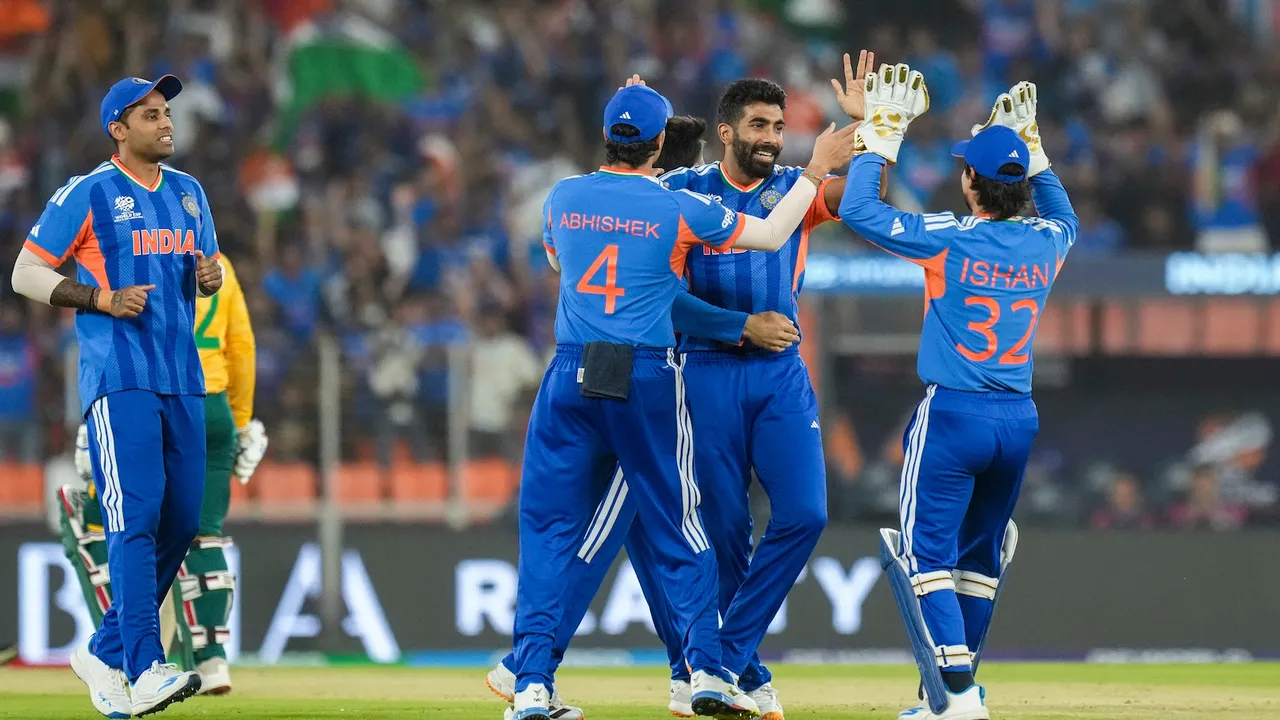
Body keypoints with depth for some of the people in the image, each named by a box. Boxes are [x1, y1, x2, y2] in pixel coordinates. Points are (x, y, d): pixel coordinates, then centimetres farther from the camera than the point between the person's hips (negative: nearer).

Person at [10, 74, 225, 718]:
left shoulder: (188, 193, 17)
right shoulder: (87, 194, -2)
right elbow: (26, 273, -2)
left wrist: (211, 277, 1)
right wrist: (101, 298, -15)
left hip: (182, 376, 7)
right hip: (118, 378, -7)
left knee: (182, 520, 5)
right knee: (136, 515, -17)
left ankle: (105, 653, 20)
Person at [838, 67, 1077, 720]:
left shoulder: (948, 239, -13)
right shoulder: (1045, 243, 2)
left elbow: (857, 209, -8)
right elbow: (1063, 213, 28)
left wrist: (880, 133, 0)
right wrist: (1029, 146, 30)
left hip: (953, 415, -5)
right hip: (1018, 419, 6)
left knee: (928, 550, -2)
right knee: (980, 552, 17)